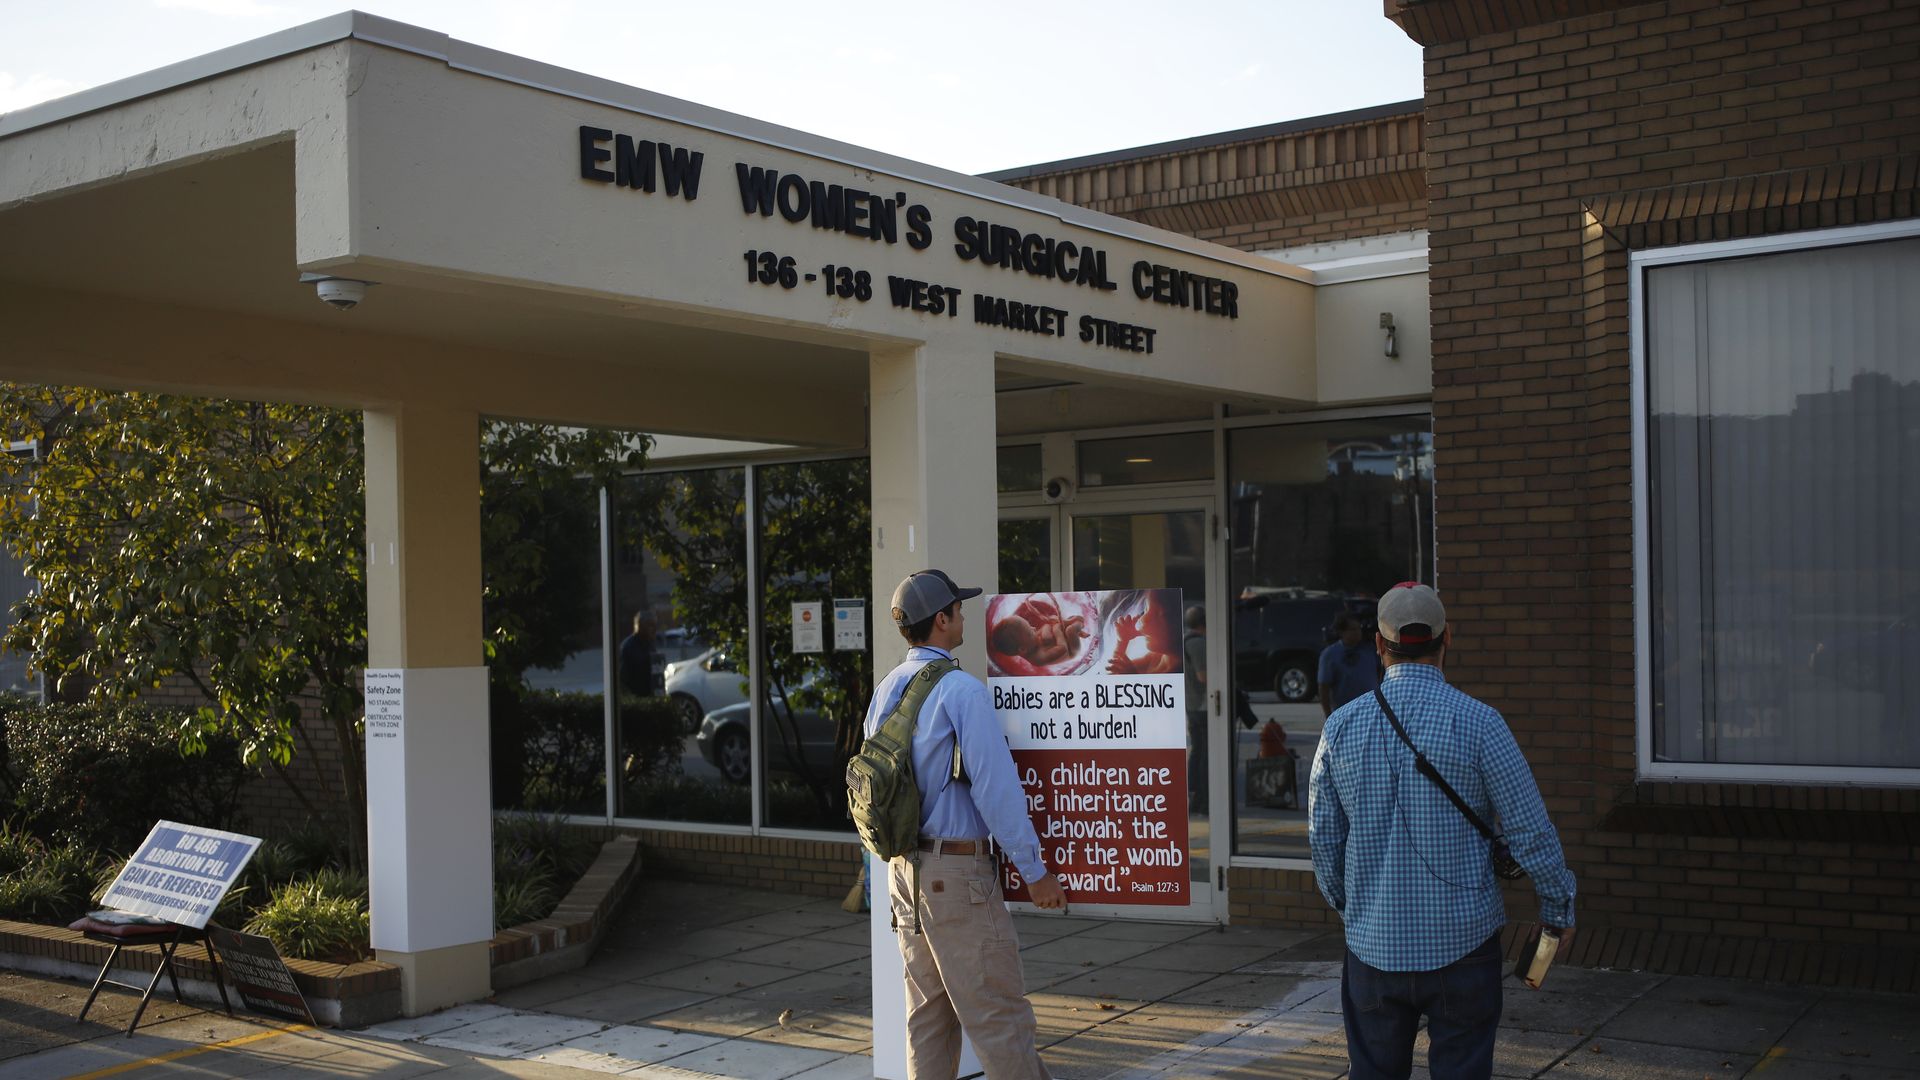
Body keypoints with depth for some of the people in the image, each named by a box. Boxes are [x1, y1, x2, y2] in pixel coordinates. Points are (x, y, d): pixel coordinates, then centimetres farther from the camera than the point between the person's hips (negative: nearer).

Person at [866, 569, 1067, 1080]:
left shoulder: (884, 692, 11)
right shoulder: (961, 690, -15)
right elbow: (996, 787, -17)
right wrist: (1035, 871, -11)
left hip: (903, 869, 9)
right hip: (958, 870, -9)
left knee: (928, 1014, 13)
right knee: (1000, 1016, -2)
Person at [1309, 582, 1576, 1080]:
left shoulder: (1340, 726, 0)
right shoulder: (1477, 722, -11)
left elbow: (1323, 837, 8)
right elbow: (1531, 831, -7)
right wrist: (1558, 909, 8)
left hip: (1373, 945, 3)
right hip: (1462, 942, -3)